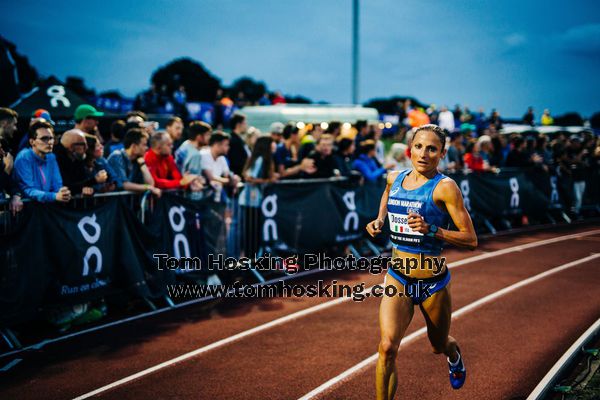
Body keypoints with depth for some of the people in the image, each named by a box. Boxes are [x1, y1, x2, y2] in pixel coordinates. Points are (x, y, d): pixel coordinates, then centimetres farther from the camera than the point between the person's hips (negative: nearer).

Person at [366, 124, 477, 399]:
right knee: (387, 348, -17)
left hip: (433, 283, -2)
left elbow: (470, 240, -17)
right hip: (397, 278, 3)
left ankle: (453, 353, 59)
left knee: (439, 345, 22)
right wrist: (380, 220, 10)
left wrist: (431, 230, -29)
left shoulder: (444, 187, -15)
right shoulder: (394, 178, 1)